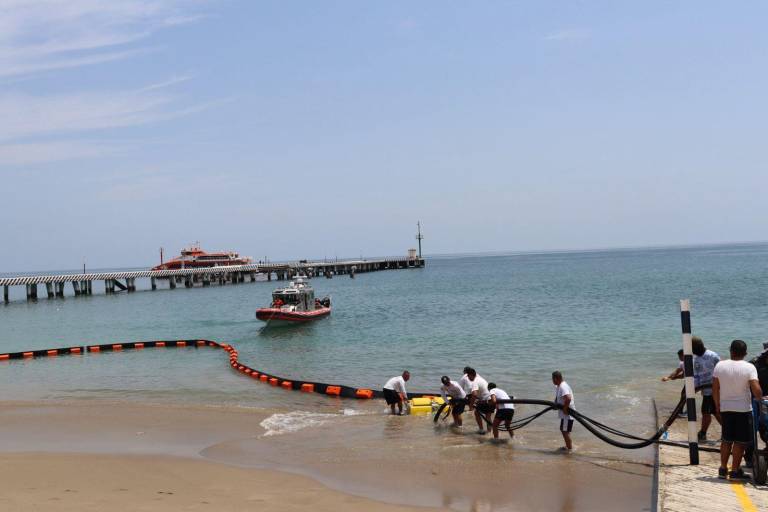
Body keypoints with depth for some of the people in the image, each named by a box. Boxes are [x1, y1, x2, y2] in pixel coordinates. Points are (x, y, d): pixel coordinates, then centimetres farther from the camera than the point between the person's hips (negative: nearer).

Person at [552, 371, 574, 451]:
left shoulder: (563, 387, -23)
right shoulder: (558, 386, 10)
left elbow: (568, 398, -38)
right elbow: (558, 398, 27)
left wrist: (565, 408, -27)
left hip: (567, 414, -10)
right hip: (564, 414, 10)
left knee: (565, 431, -1)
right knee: (564, 430, 20)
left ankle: (570, 448, 10)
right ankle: (568, 446, 33)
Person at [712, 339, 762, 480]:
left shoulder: (720, 366, -3)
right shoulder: (749, 367, -12)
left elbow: (715, 389, 1)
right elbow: (756, 390, -21)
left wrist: (717, 405, 14)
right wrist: (759, 399, -2)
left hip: (725, 408, 3)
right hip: (743, 408, -3)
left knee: (726, 440, 15)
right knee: (740, 441, 6)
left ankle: (723, 469, 19)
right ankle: (735, 471, 8)